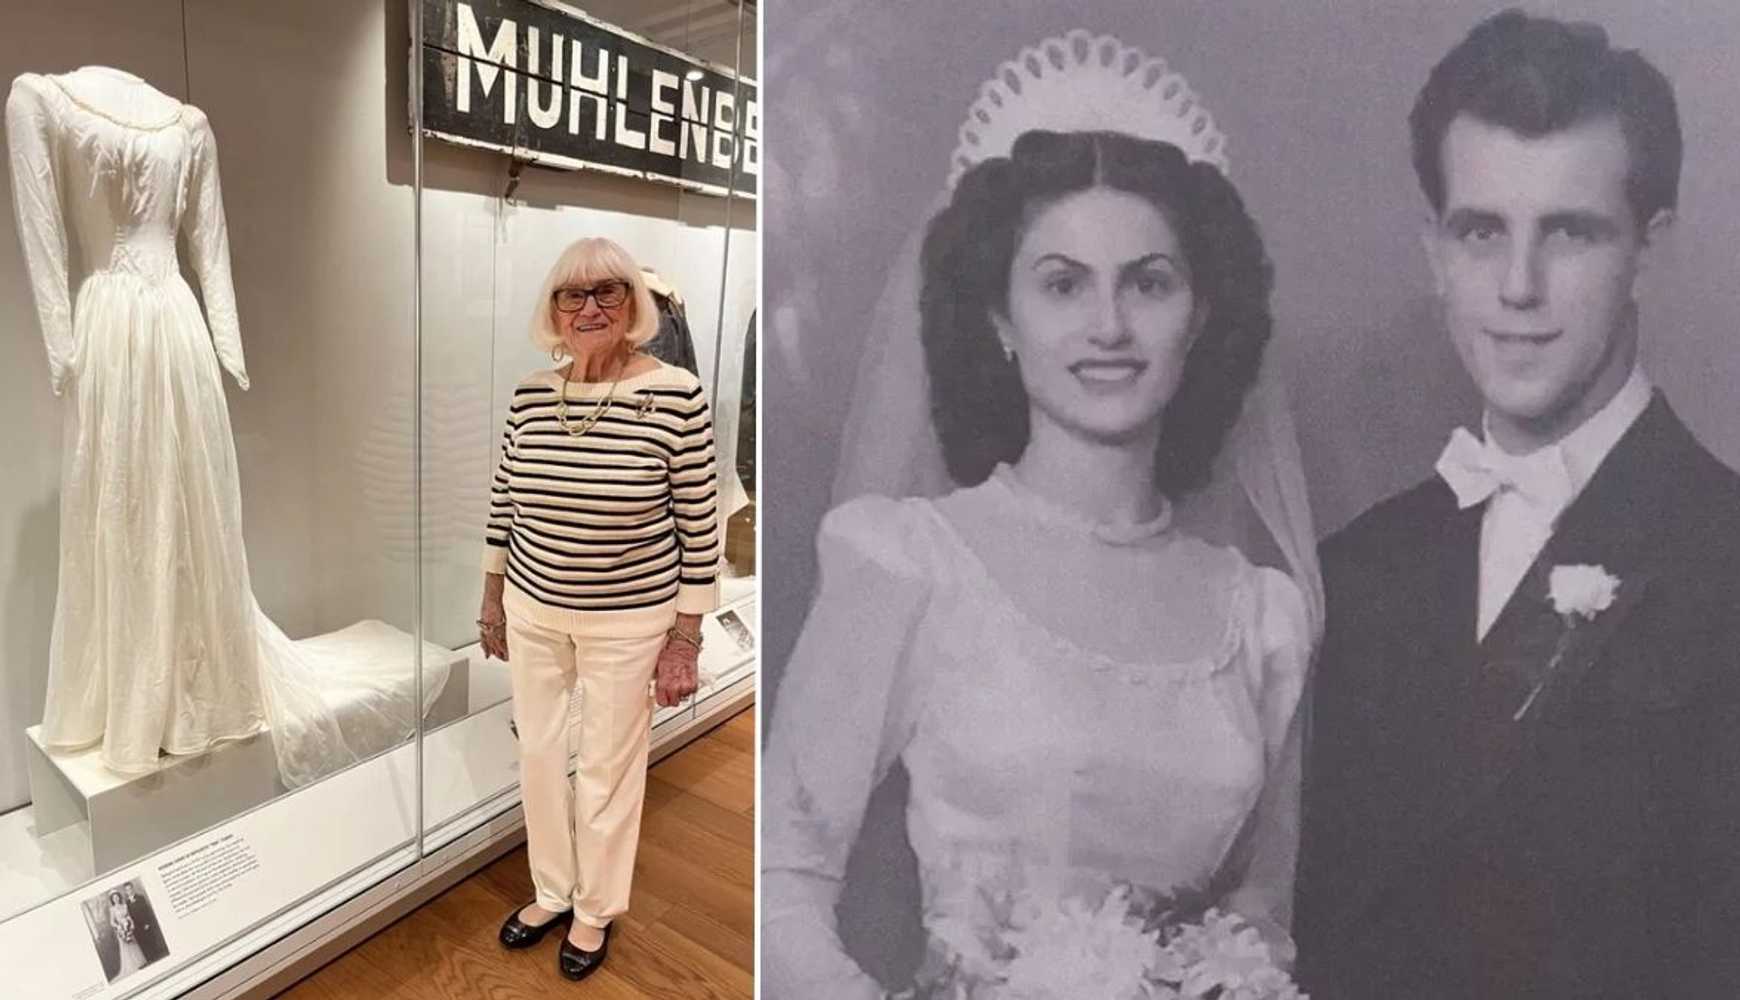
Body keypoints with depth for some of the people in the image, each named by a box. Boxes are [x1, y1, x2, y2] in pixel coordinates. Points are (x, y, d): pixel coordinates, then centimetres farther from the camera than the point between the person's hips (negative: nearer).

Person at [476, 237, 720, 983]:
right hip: (533, 611, 5)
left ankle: (596, 909, 39)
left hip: (629, 622, -4)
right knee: (537, 755, 19)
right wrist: (492, 598, 12)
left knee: (609, 769, 12)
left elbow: (699, 525, -14)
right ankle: (551, 891, 45)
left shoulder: (676, 395, -18)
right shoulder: (530, 395, -3)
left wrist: (686, 639, -11)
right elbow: (503, 505, 8)